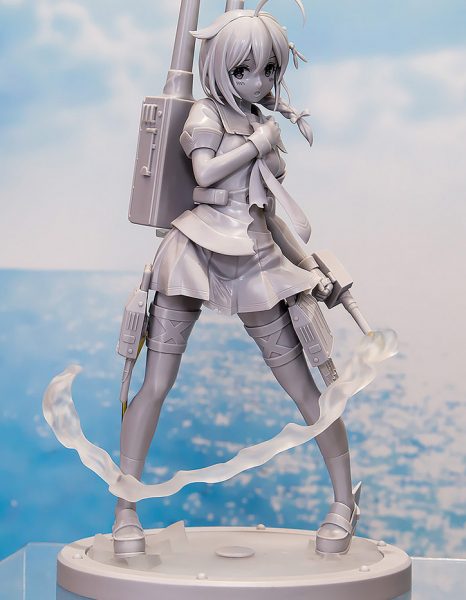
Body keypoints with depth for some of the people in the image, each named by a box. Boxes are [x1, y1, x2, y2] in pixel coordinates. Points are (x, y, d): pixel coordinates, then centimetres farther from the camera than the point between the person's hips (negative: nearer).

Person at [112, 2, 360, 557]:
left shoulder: (265, 127, 17)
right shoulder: (207, 114, 3)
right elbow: (205, 171, -18)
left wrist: (308, 266, 13)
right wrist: (259, 143, -7)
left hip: (256, 263, 4)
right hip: (197, 251, -4)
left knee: (303, 388, 2)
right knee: (156, 383, -7)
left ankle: (344, 501, 17)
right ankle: (124, 510, 5)